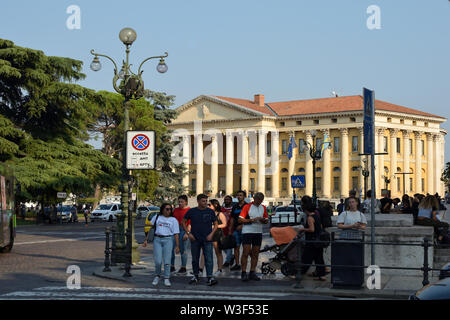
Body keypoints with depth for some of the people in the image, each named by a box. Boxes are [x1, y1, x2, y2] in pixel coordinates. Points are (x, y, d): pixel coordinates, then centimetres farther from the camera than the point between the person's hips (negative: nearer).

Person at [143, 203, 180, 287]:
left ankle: (166, 279, 5)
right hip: (157, 240, 0)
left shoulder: (173, 220, 8)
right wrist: (146, 240, 9)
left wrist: (177, 246, -4)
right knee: (158, 261, -6)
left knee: (167, 261, -5)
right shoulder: (156, 217, 11)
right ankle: (157, 276, 17)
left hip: (168, 240, 0)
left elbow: (176, 234, 3)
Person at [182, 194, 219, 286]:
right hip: (195, 239, 1)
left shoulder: (210, 212, 3)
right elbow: (184, 222, 10)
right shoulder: (191, 211, 2)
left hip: (207, 239, -1)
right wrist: (188, 233, -1)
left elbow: (216, 224, 9)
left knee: (209, 259, -9)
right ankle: (195, 276, 23)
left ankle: (210, 277, -12)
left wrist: (211, 234, -5)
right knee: (195, 259, 10)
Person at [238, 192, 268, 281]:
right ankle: (243, 273, -6)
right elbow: (240, 219, -8)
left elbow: (266, 220, 18)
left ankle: (252, 273, 12)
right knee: (246, 253, -8)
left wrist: (263, 219, -5)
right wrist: (252, 220, -17)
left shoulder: (263, 208, 12)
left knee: (255, 254, 6)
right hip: (247, 232, -5)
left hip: (258, 233, 5)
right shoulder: (247, 206, -4)